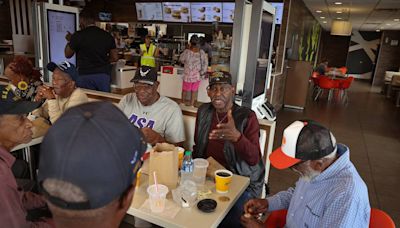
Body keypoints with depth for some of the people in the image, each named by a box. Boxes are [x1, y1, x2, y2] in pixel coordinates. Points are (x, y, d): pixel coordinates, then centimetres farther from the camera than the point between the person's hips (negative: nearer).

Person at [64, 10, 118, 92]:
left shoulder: (78, 35, -3)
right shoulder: (107, 35, 6)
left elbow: (68, 55, 10)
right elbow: (115, 58, 9)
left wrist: (69, 41, 26)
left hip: (85, 75, -3)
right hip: (104, 75, 3)